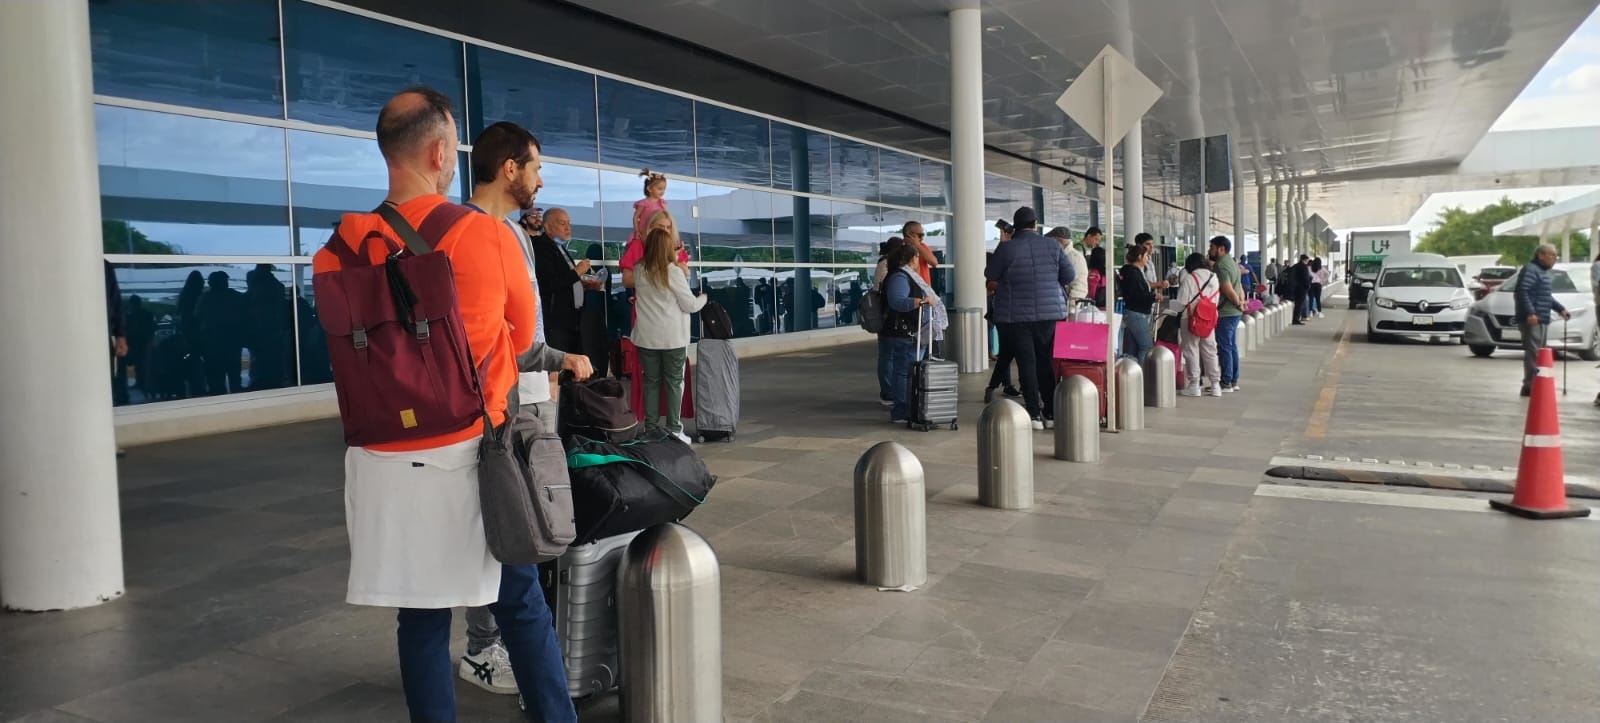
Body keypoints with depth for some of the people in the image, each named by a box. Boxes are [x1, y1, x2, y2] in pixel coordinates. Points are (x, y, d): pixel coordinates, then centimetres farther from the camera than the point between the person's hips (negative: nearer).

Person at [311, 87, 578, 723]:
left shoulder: (342, 247, -2)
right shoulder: (490, 235, -8)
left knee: (420, 615, 11)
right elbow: (523, 335, 7)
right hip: (475, 452, -2)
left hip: (390, 460, 2)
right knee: (521, 604, 12)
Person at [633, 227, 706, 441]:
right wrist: (703, 298, 14)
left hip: (646, 337, 4)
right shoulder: (673, 271, -11)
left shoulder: (640, 271, 1)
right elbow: (689, 305, -8)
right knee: (674, 382, 5)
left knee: (651, 381, 10)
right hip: (672, 338, -4)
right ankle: (673, 429, 7)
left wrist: (675, 261, 17)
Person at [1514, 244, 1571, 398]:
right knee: (1533, 353, -13)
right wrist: (1530, 313, -29)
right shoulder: (1530, 270, -10)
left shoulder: (1543, 272, 22)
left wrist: (1560, 309, 25)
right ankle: (1530, 385, -13)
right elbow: (1522, 292, -21)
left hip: (1542, 320, 11)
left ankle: (1535, 384, 20)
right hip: (1532, 320, -11)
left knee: (1539, 353, 14)